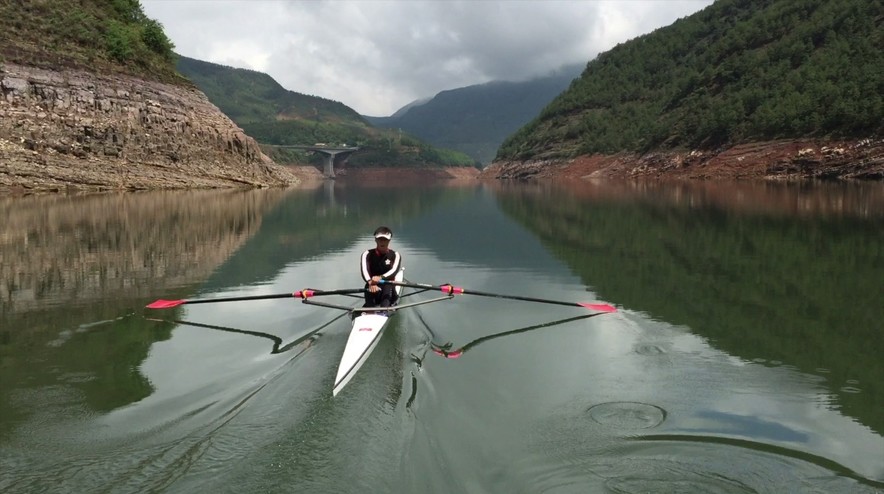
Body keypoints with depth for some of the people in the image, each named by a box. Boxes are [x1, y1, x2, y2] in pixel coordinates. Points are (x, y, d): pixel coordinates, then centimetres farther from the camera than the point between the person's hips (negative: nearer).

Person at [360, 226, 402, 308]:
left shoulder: (395, 255, 6)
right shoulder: (368, 254, 6)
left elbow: (394, 270, -16)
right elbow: (364, 270, -15)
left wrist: (381, 277, -38)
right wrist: (371, 282, -38)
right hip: (373, 289, 0)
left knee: (387, 286, -34)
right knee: (370, 288, -33)